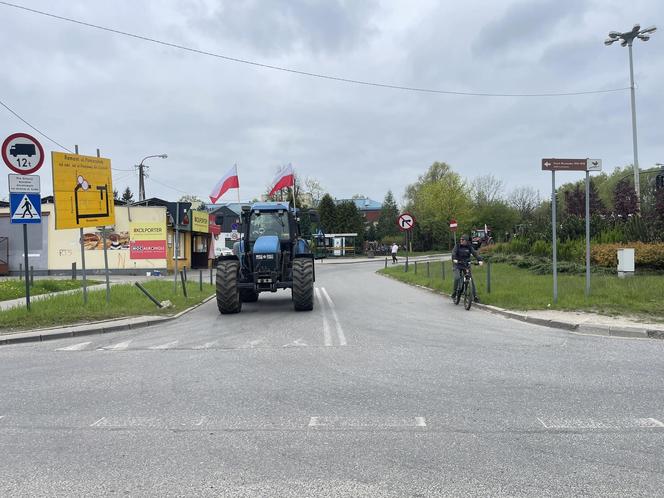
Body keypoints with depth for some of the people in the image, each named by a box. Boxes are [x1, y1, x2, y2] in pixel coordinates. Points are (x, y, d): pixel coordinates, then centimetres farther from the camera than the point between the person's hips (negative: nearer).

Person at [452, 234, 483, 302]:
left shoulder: (469, 247, 2)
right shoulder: (457, 246, -1)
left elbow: (475, 253, -11)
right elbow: (453, 252, -17)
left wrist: (480, 260, -28)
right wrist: (454, 259, -38)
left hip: (467, 265, 1)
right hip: (458, 265, -1)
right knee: (457, 278, -23)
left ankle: (475, 296, 1)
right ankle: (454, 291, -5)